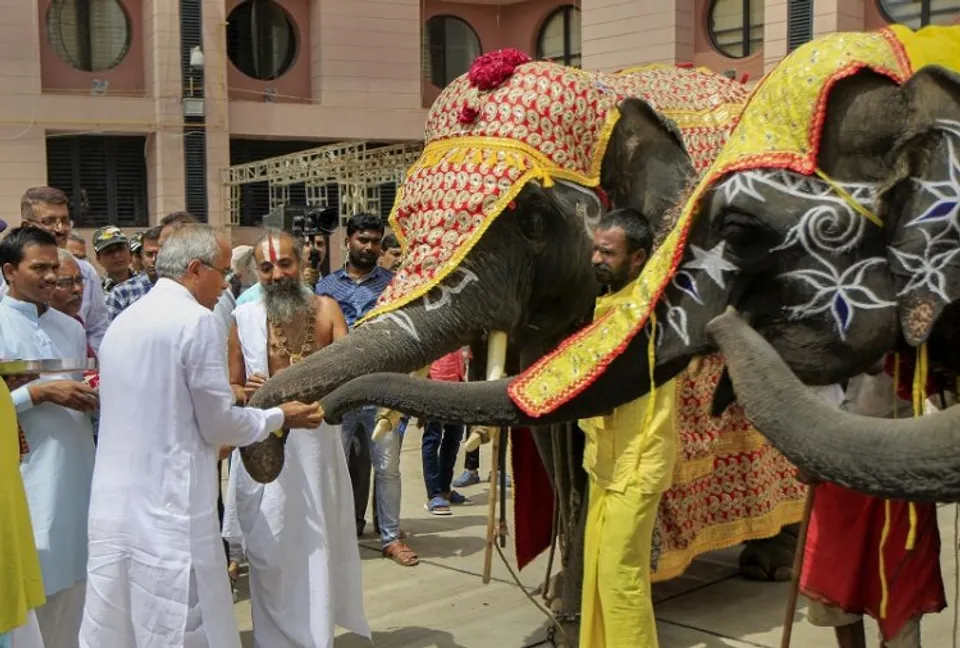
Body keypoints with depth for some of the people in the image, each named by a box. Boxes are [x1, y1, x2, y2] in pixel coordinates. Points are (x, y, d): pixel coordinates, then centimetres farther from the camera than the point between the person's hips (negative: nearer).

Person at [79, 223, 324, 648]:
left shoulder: (122, 321, 11)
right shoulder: (197, 320, -12)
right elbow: (219, 423, -8)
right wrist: (280, 417, 8)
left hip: (114, 508, 8)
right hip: (170, 513, -7)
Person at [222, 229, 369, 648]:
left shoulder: (326, 310, -1)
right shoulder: (244, 318, 0)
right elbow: (231, 388, 6)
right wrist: (248, 394, -16)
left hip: (316, 442, 0)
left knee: (316, 545, 8)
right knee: (270, 550, 6)